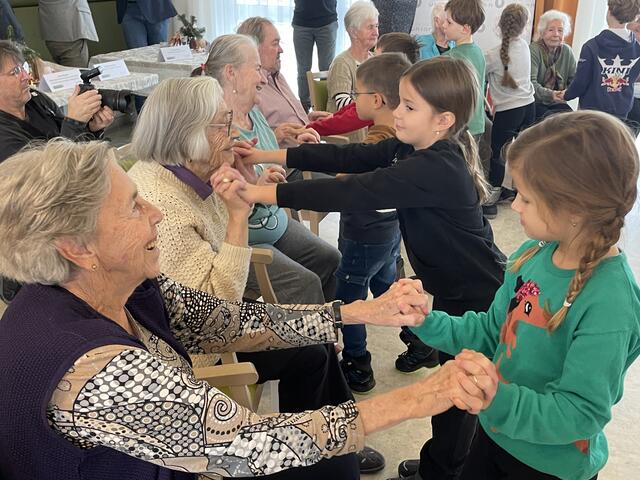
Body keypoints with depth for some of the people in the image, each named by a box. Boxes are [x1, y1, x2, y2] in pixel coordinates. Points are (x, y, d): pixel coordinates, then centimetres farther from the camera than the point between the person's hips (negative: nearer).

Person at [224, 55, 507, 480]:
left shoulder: (435, 169, -32)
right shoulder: (413, 150, -4)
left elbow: (352, 193, -38)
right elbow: (348, 158, -6)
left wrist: (261, 192, -38)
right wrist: (273, 156, -12)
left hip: (479, 297, -9)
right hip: (452, 288, 9)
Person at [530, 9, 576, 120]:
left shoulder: (567, 51, 6)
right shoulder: (533, 50, -11)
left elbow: (574, 78, 2)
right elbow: (531, 83, -21)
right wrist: (550, 94, -38)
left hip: (557, 103, 5)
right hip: (535, 103, -5)